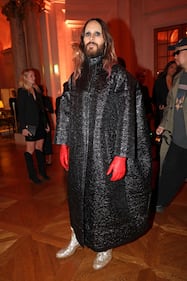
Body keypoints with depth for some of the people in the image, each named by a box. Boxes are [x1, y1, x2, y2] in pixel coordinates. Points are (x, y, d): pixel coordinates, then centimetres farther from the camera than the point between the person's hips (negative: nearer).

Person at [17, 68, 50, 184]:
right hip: (30, 125, -6)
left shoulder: (37, 90, 14)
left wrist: (46, 123, 14)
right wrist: (23, 127, -15)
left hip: (40, 124, 6)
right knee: (30, 149, 2)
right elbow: (20, 111, -9)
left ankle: (42, 170, 21)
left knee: (39, 147, 11)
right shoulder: (22, 91, -4)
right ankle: (32, 174, 11)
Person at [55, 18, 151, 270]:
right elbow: (66, 111, 11)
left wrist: (121, 155, -18)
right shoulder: (77, 76, 9)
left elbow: (127, 117, -12)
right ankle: (77, 238, 42)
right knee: (79, 195, 17)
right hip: (80, 151, 5)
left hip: (106, 152, -4)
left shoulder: (118, 75, -6)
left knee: (105, 198, 10)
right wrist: (64, 144, 6)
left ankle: (105, 247, 35)